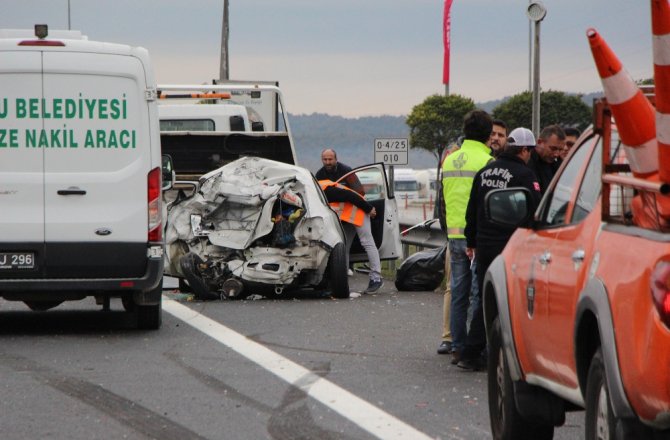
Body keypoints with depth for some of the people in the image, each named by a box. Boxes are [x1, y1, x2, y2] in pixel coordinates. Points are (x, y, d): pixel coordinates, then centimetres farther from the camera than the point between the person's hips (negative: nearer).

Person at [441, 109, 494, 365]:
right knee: (478, 294, -3)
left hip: (454, 235, 6)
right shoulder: (485, 161, -11)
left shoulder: (449, 161, 11)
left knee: (458, 294, 10)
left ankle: (458, 348, 12)